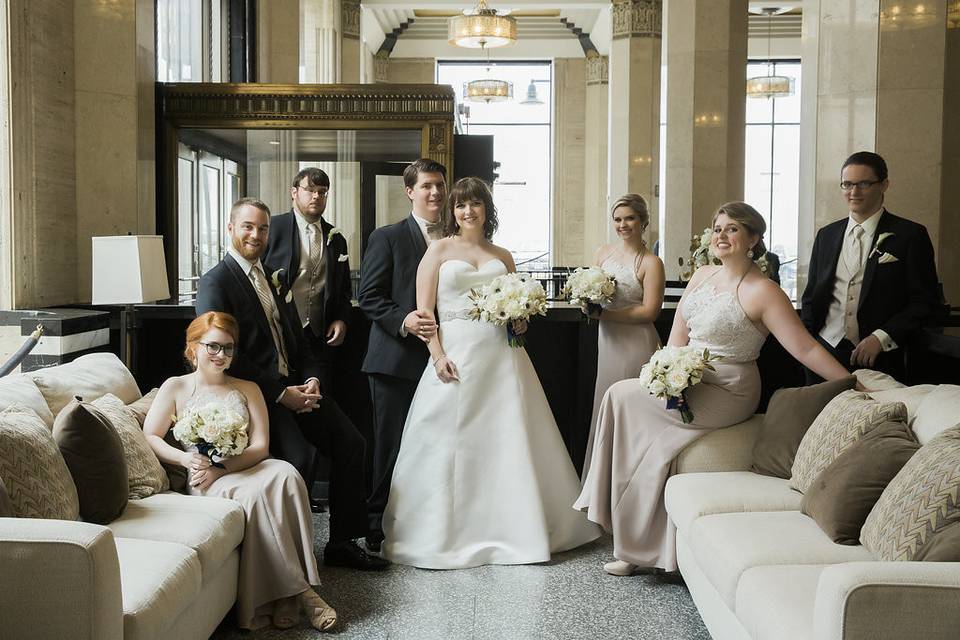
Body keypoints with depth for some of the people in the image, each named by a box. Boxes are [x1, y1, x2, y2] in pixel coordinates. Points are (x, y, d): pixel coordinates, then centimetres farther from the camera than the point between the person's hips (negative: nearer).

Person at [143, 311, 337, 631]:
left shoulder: (248, 389, 21)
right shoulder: (175, 388, 15)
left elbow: (260, 446, 8)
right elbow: (149, 437, 4)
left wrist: (221, 468, -11)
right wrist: (186, 459, -15)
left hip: (247, 470, 3)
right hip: (202, 484, -2)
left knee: (285, 474, -33)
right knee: (256, 494, -35)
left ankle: (283, 595, -32)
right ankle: (300, 589, -27)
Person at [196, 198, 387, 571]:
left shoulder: (273, 279, 19)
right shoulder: (215, 282, -5)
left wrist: (310, 379, 0)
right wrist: (280, 394, -16)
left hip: (293, 386, 7)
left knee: (350, 443, -6)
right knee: (299, 457, -28)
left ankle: (342, 542, 5)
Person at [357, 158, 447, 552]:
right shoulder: (387, 238, 0)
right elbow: (369, 298, -6)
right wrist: (403, 320, -21)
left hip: (439, 358, 4)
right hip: (397, 359, -4)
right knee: (390, 445, 1)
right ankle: (378, 524, 12)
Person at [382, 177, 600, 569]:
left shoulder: (503, 257, 16)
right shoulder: (440, 250, 6)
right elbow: (423, 310, -1)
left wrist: (520, 323, -1)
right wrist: (438, 356, -13)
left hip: (502, 356, 3)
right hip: (457, 355, -3)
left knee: (510, 442, 4)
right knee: (452, 444, -1)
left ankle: (513, 527, 17)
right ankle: (443, 533, 11)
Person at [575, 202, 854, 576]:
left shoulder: (762, 292, -15)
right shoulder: (702, 276, 8)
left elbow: (806, 349, -18)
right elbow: (678, 336, 7)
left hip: (727, 395, -7)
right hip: (689, 384, 7)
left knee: (622, 398, -11)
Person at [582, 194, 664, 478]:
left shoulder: (651, 263, -7)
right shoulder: (603, 252, 10)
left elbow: (650, 311, -13)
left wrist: (603, 314, -16)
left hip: (636, 344, -5)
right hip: (608, 340, 5)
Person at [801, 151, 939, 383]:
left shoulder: (910, 235, -2)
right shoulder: (826, 235, 12)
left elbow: (924, 301, -5)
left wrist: (881, 338, -15)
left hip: (878, 361, -3)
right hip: (823, 354, 4)